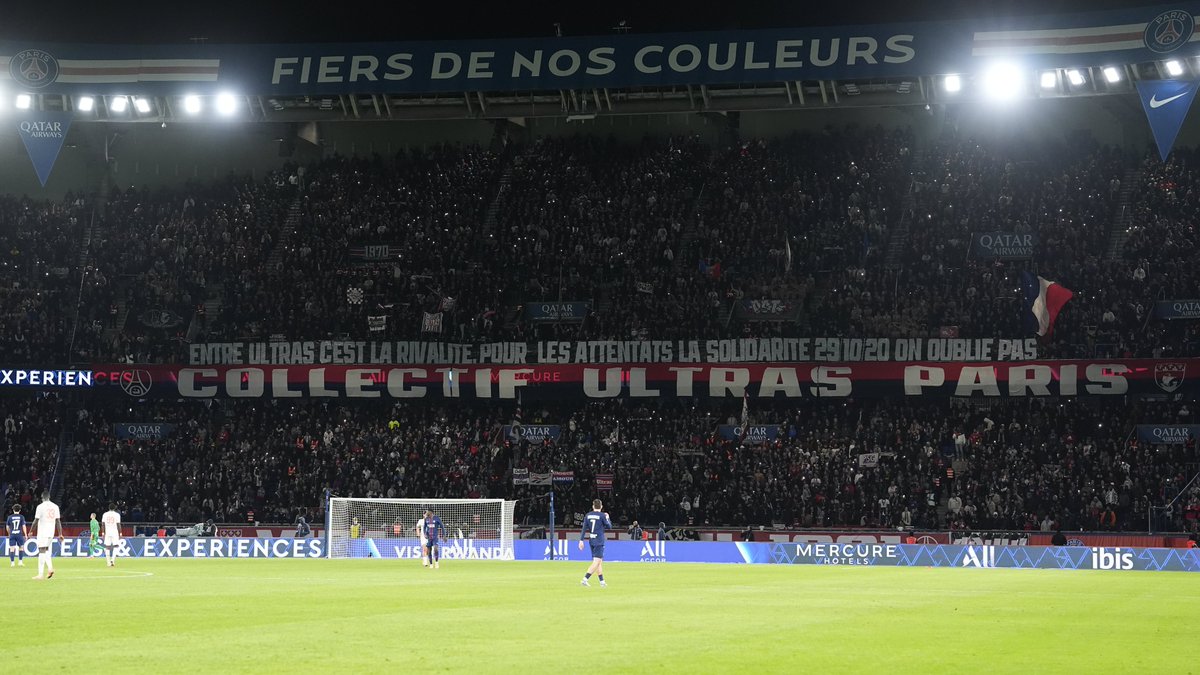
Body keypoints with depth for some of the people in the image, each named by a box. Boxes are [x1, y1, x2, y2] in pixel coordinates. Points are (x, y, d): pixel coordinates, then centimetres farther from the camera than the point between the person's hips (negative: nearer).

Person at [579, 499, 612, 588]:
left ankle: (602, 581, 20)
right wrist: (608, 518, 18)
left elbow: (584, 528, 3)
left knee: (599, 561, 17)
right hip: (599, 542, -6)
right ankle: (585, 579, -22)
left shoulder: (588, 515, 6)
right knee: (596, 562, -9)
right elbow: (609, 527, 2)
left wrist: (581, 540, 5)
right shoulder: (602, 516, -8)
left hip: (591, 541, 6)